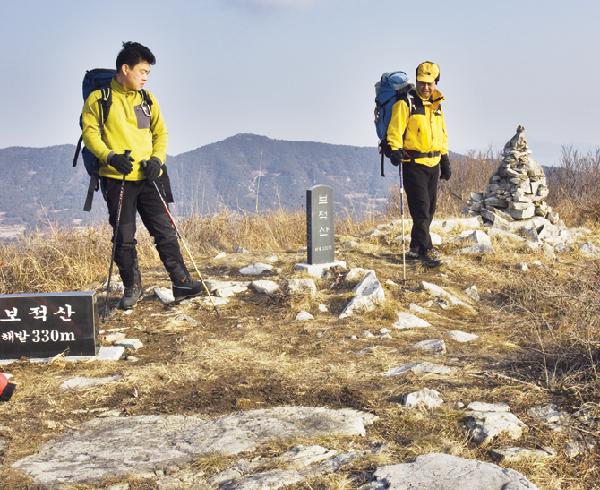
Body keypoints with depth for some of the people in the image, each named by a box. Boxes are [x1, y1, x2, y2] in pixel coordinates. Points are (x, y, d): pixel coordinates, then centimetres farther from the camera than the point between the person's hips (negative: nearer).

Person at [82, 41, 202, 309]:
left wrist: (157, 158, -4)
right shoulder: (99, 99, 0)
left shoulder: (148, 99, 13)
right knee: (124, 238, 3)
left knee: (165, 231, 2)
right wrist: (110, 156, -20)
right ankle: (132, 288, 17)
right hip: (117, 179, -3)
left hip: (148, 178, 3)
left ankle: (181, 282, 7)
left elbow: (160, 133, 14)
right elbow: (90, 133, -5)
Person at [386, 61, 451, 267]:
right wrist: (396, 150, -28)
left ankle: (416, 247, 20)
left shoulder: (436, 106, 15)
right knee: (421, 208, -11)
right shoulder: (405, 103, -6)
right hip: (413, 164, -7)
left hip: (433, 164, 7)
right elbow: (395, 130, -13)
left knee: (429, 209, 10)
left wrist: (445, 159, 23)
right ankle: (426, 250, -9)